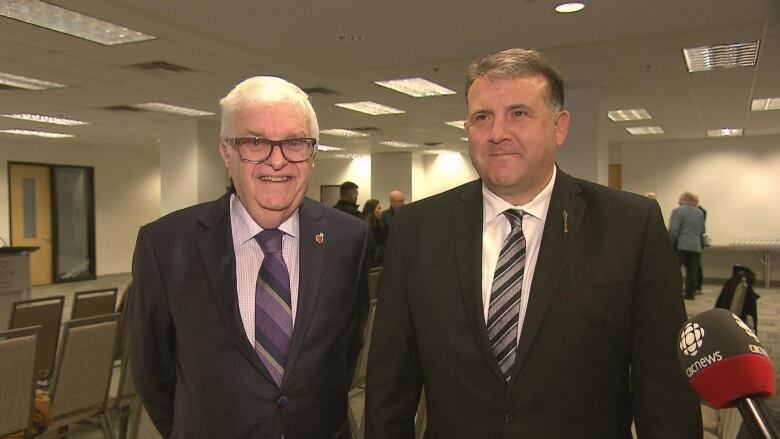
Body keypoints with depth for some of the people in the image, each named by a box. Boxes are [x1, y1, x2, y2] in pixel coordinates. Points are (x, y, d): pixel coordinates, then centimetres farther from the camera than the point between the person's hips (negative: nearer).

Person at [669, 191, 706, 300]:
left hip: (681, 245, -5)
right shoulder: (700, 212, 14)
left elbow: (673, 230, -13)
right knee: (692, 271, 5)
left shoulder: (678, 211, -7)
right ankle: (690, 293, 5)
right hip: (696, 246, 6)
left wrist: (670, 244, -7)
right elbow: (702, 230, 19)